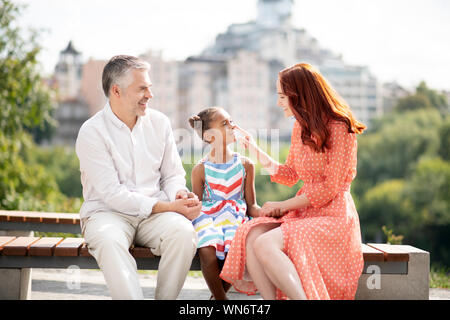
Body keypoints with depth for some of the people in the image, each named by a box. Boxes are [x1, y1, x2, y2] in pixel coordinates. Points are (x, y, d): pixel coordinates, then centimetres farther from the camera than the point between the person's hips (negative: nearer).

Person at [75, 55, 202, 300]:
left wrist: (179, 195, -12)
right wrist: (169, 206, -19)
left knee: (183, 231, -30)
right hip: (108, 213, -3)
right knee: (109, 240, -38)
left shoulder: (159, 122, 8)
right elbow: (113, 195, -14)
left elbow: (173, 175, 14)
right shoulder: (92, 132, -7)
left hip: (155, 214, 4)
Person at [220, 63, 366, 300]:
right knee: (250, 235, -20)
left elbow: (329, 188, -15)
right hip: (302, 213, 8)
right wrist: (256, 152, 11)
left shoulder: (339, 129, -12)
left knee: (265, 244, -29)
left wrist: (283, 206, -11)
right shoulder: (301, 127, 13)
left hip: (333, 217, -7)